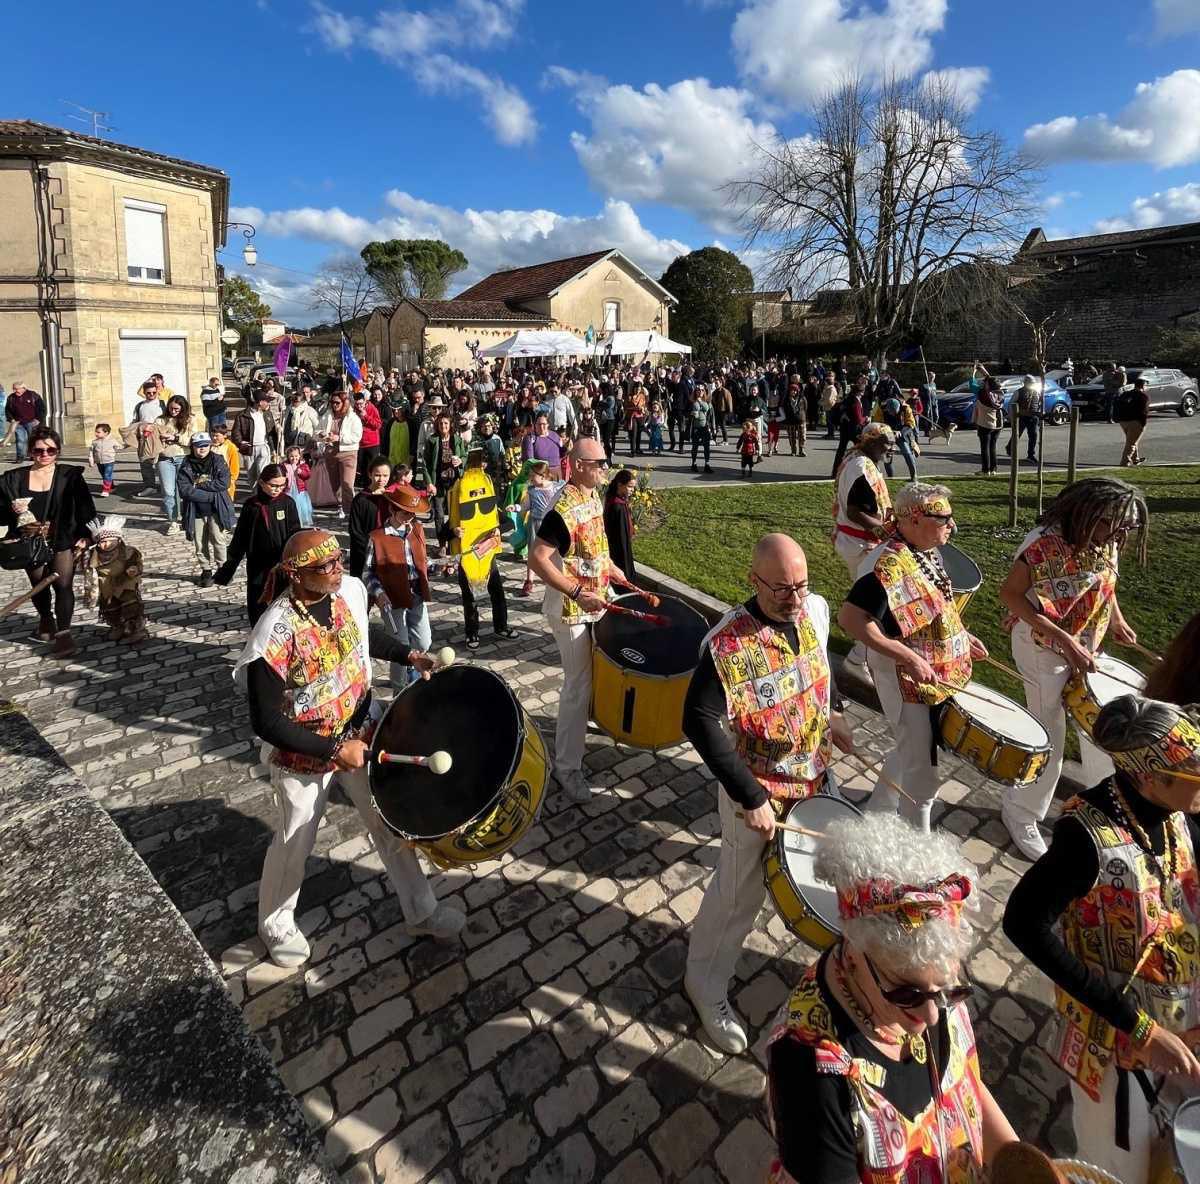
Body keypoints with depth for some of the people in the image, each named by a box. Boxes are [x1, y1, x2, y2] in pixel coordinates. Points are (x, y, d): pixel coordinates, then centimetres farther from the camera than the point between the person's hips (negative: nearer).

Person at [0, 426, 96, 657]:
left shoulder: (70, 476, -4)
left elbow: (85, 509, -2)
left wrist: (84, 536, -11)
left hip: (62, 539, -3)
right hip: (31, 542, 3)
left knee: (63, 584, -15)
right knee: (39, 584, 17)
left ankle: (63, 633, -10)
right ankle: (45, 619, 44)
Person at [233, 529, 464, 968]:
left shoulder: (349, 590, -13)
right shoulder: (276, 634, -31)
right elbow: (266, 723, -25)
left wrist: (408, 655, -1)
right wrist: (334, 750, -24)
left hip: (362, 731, 5)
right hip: (304, 756, -5)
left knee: (392, 823, 16)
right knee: (293, 845, 16)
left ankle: (420, 911, 36)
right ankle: (276, 926, 45)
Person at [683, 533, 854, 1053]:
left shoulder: (815, 609, -9)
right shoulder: (727, 644, -31)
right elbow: (700, 723, -29)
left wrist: (832, 712, 4)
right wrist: (749, 797, -28)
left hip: (814, 771, 7)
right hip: (759, 786, -6)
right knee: (739, 891, 7)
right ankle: (706, 982, 30)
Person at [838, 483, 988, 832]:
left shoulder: (926, 553, 4)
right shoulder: (888, 565, -27)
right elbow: (849, 618, -35)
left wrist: (961, 636, 12)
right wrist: (909, 657, -33)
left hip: (936, 675, 10)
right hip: (909, 682, -10)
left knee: (909, 751, 26)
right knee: (923, 771, 6)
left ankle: (876, 812, 46)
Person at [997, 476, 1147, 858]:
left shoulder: (1103, 543, -4)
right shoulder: (1045, 543, -26)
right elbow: (1009, 593, -25)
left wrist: (1117, 620, 1)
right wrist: (1064, 640, -28)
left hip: (1087, 646, 7)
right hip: (1043, 650, -7)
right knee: (1048, 737, 2)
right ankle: (1021, 814, 23)